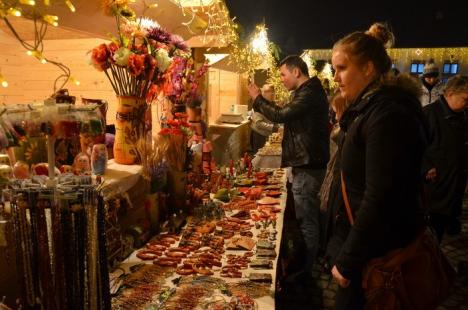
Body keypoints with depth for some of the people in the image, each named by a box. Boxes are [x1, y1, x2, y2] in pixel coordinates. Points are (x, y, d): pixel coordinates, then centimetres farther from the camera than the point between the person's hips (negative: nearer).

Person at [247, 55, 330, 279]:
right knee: (309, 217, 19)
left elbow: (281, 115, -23)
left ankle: (305, 272, 10)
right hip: (306, 164, 11)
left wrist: (258, 99, -10)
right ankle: (306, 265, 34)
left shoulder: (310, 93, -18)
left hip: (307, 167, -11)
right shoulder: (310, 91, 17)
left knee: (306, 220, -2)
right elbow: (287, 116, 17)